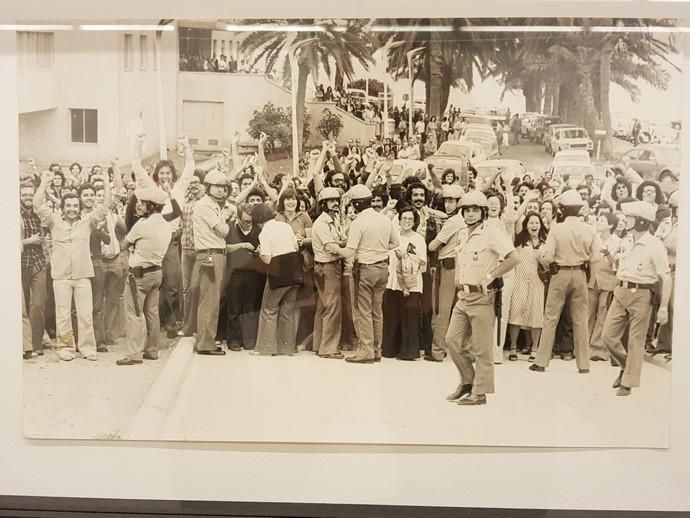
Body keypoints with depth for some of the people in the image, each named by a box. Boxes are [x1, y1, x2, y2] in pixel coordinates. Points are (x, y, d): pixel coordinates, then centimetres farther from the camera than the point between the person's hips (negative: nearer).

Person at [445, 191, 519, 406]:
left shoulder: (491, 233, -12)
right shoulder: (462, 234, 11)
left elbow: (513, 259, -20)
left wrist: (490, 276, -17)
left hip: (482, 297, -8)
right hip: (463, 296, 8)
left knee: (481, 347, -1)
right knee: (453, 339, 8)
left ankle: (480, 392, 7)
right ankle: (467, 381, 24)